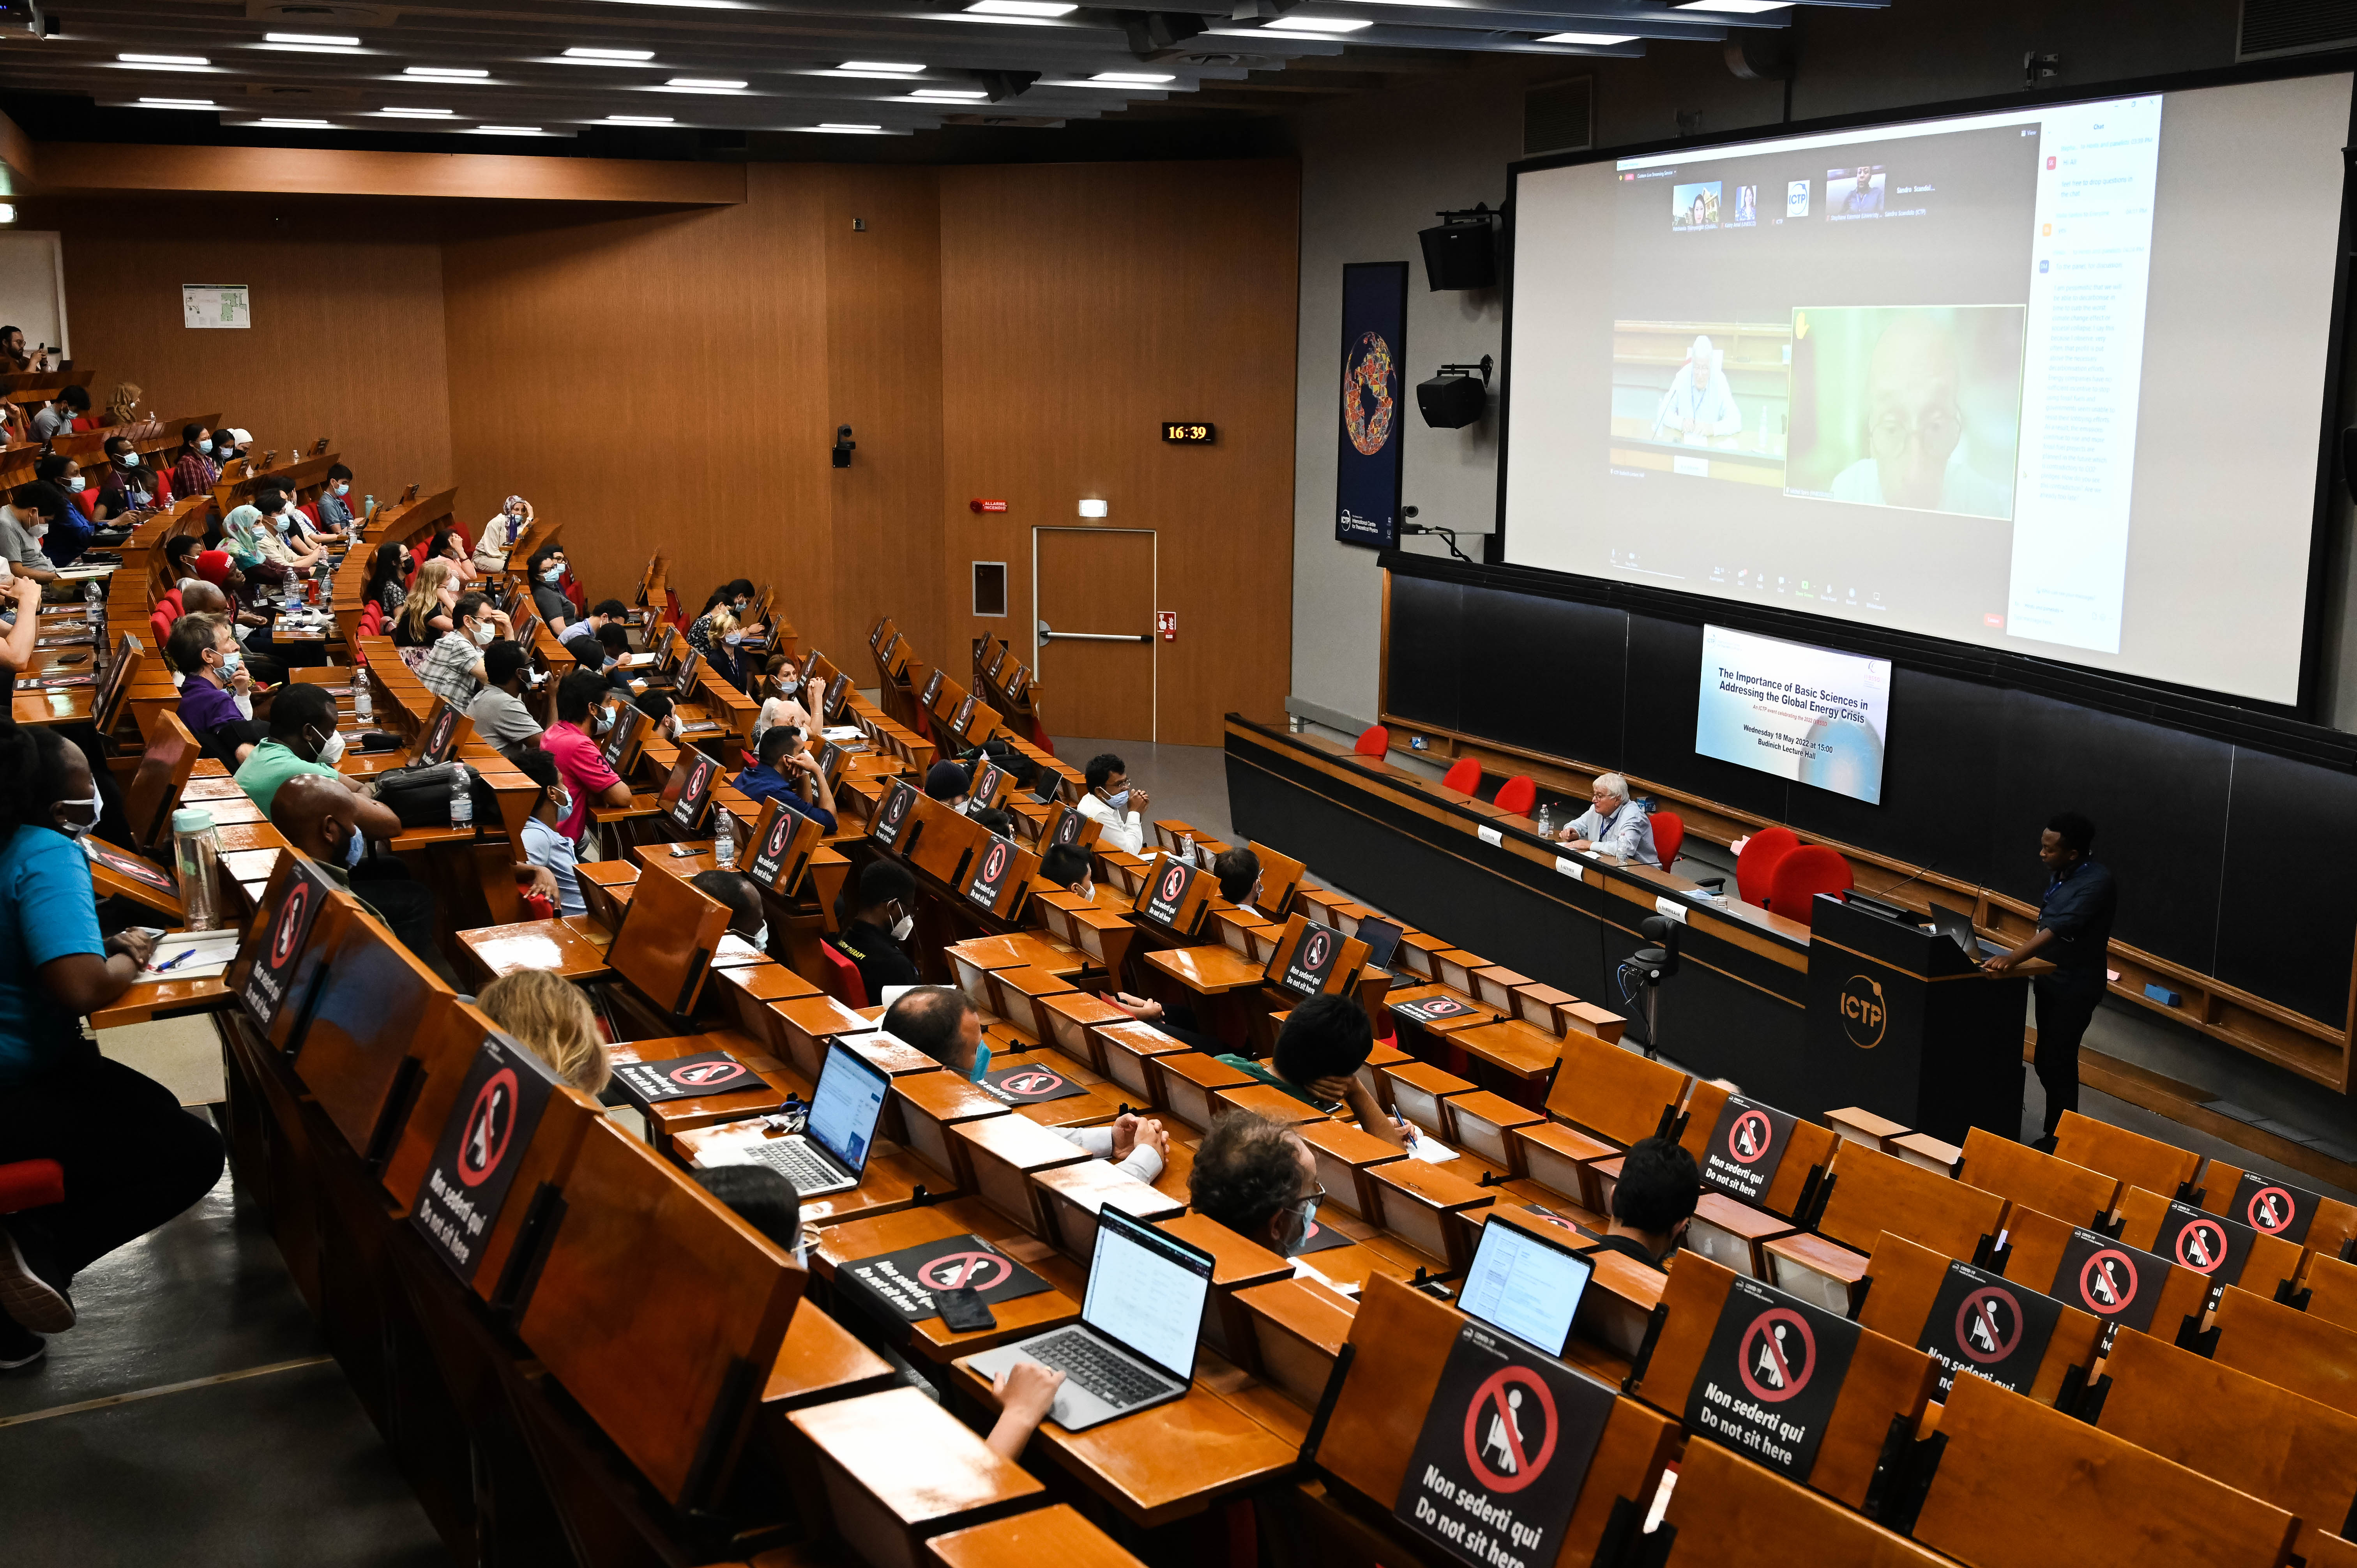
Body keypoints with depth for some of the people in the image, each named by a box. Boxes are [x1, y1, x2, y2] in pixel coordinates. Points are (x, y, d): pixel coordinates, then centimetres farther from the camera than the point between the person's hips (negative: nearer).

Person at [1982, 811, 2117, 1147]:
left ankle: (2059, 1144, 3)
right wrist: (2022, 953, 12)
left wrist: (2014, 958, -42)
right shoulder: (2058, 874, 4)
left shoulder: (2096, 882, -23)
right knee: (2048, 1062, 15)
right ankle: (2054, 1136, 26)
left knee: (2055, 1063, -7)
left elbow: (2061, 927, -34)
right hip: (2051, 978, 9)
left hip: (2075, 986, -9)